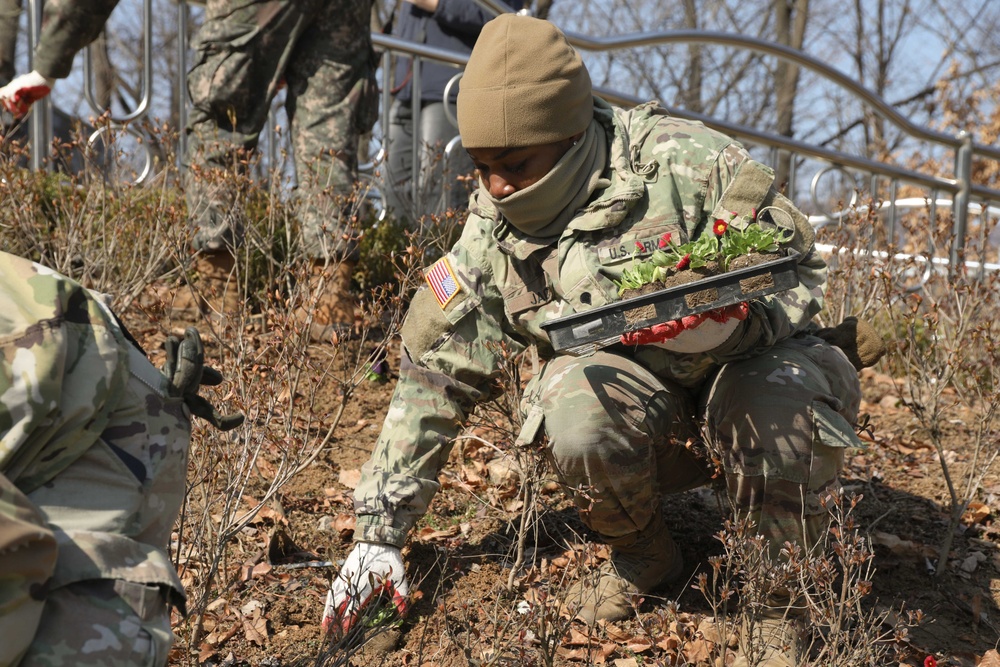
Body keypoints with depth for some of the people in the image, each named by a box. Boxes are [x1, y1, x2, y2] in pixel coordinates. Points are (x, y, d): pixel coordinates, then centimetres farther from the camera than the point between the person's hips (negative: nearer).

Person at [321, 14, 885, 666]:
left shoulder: (687, 164, -18)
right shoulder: (491, 234, -5)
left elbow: (800, 270, -13)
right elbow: (434, 378, 0)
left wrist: (733, 318, -37)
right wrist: (379, 531, -1)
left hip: (746, 359, -2)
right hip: (622, 372, 2)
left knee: (787, 409, -36)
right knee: (578, 421, -33)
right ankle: (646, 556, 1)